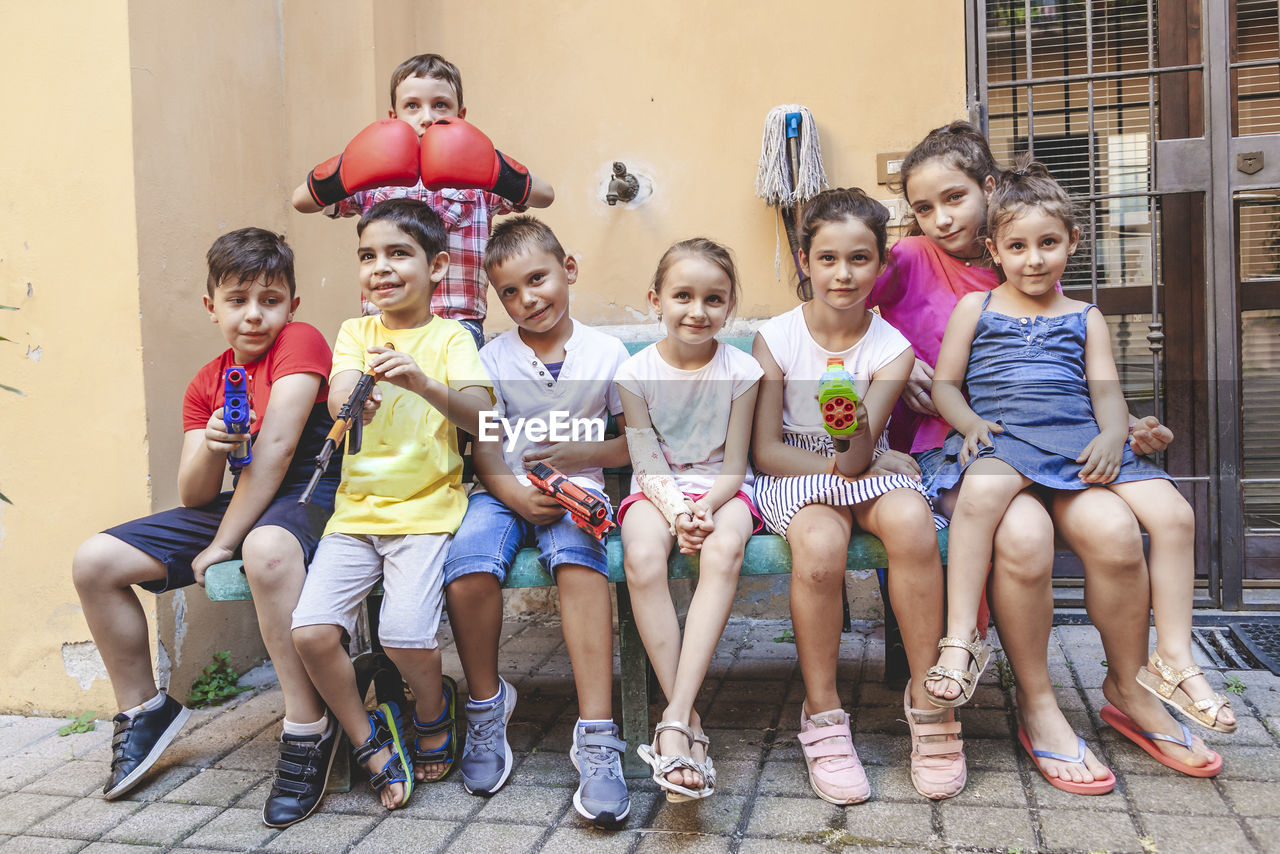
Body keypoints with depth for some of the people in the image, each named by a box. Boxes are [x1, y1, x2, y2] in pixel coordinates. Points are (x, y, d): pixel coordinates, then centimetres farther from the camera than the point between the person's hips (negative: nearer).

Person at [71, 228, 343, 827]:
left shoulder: (301, 342, -9)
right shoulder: (205, 385, 11)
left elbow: (276, 448, -19)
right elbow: (193, 496, 4)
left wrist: (219, 547, -16)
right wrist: (210, 449, -20)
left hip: (308, 494, -7)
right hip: (238, 502, 8)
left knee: (266, 549, -43)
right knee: (95, 562, -3)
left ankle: (308, 730, -28)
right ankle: (143, 710, 17)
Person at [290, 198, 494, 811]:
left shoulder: (450, 337, 2)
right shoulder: (356, 332, 11)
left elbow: (480, 415, -14)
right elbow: (338, 393, -8)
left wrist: (424, 383, -32)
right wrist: (352, 397, -33)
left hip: (426, 508, -3)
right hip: (356, 510, 4)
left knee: (405, 633, -21)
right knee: (311, 630, -14)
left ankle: (433, 706, 16)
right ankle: (371, 742, 11)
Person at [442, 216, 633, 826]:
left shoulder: (606, 352, 5)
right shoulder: (494, 357, 7)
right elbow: (484, 447, 1)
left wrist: (579, 454, -9)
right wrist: (516, 495, -19)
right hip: (505, 489, 2)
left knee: (576, 552, -36)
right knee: (467, 565, -30)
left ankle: (597, 738, -34)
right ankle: (487, 702, -1)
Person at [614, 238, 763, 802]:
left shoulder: (740, 370, -3)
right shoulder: (636, 372, -3)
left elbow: (734, 465, -3)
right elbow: (646, 462, -5)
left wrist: (704, 507, -22)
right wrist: (675, 512, -23)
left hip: (721, 489, 0)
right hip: (658, 489, 1)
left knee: (723, 551, -35)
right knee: (642, 557, -33)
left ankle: (673, 722, -37)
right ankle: (687, 719, -27)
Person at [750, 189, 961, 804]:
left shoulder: (892, 348, -4)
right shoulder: (776, 338, -6)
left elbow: (859, 457, -16)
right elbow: (765, 449, -6)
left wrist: (859, 435, -39)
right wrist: (841, 466, -15)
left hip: (865, 470, 2)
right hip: (795, 475, -1)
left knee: (911, 520, -32)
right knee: (819, 547, -34)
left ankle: (926, 696, -16)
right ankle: (821, 714, -16)